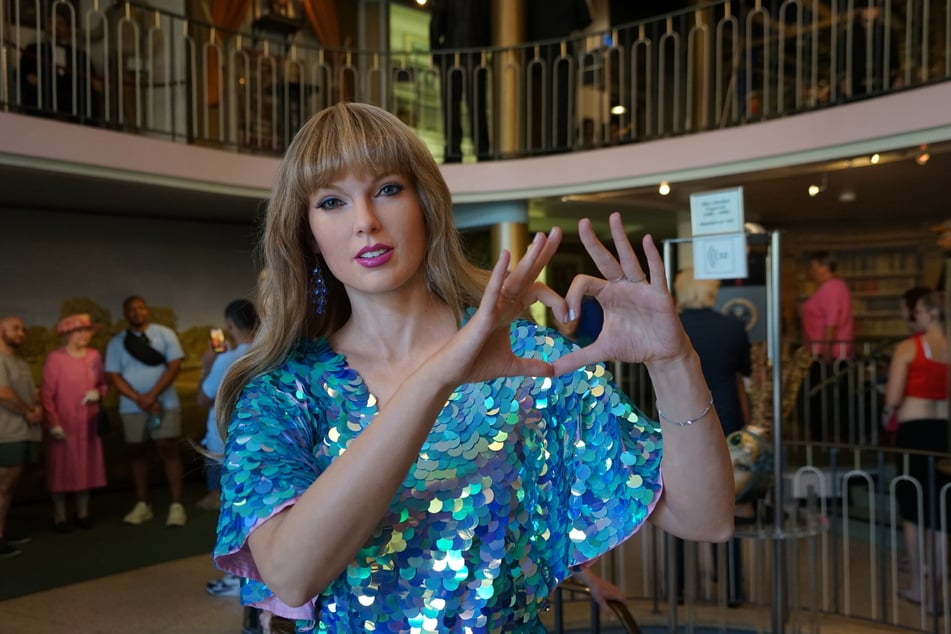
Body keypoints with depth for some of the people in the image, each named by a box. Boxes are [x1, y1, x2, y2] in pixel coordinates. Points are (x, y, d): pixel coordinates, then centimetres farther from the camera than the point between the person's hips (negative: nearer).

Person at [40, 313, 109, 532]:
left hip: (89, 423, 4)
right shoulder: (55, 358, -12)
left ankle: (82, 513, 23)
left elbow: (104, 384, 13)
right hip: (63, 425, -4)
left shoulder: (94, 356, 2)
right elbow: (46, 394, -11)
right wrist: (53, 423, -15)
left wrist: (98, 393, -10)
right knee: (61, 469, 3)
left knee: (86, 468, 11)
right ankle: (59, 517, 14)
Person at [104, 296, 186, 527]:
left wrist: (152, 395, -16)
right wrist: (140, 399, -13)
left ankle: (176, 505, -4)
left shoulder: (165, 334, 2)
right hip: (132, 407, 3)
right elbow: (114, 376, 0)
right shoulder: (116, 342, 7)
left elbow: (174, 365, -6)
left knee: (168, 450, -5)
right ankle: (142, 505, 16)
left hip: (165, 403, -3)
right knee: (137, 454, 7)